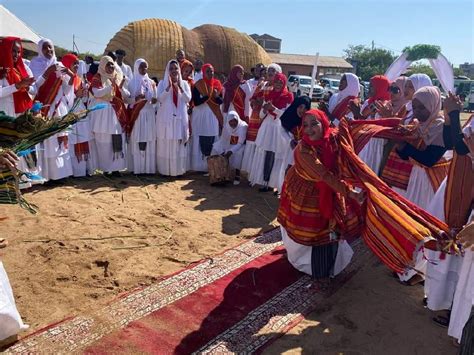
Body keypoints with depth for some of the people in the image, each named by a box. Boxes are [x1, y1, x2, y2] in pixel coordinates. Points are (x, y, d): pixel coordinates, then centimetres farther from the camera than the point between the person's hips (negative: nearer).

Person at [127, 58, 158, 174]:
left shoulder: (151, 82, 13)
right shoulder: (132, 82, 4)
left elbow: (155, 98, 13)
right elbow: (128, 99, 0)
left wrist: (155, 99, -10)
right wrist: (137, 98, -20)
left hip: (149, 114, 3)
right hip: (137, 115, -3)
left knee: (150, 140, -1)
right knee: (137, 140, -6)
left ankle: (149, 167, 5)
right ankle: (138, 167, 0)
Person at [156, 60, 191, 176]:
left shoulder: (184, 83, 8)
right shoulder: (163, 83, 3)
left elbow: (188, 99, -5)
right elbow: (160, 98, -11)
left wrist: (180, 87, -16)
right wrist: (169, 86, -20)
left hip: (180, 118, 2)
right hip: (166, 118, -1)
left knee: (179, 144, 2)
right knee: (166, 144, -1)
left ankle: (178, 170, 9)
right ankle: (165, 170, 4)